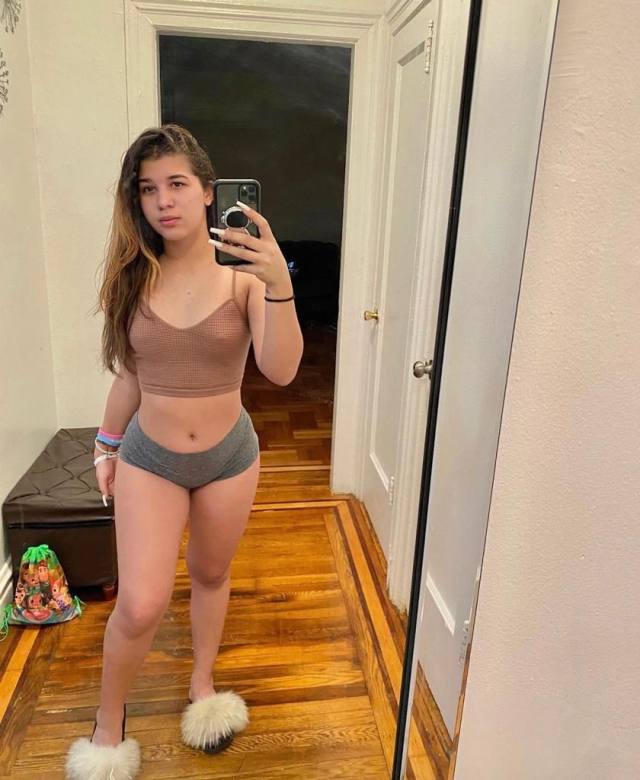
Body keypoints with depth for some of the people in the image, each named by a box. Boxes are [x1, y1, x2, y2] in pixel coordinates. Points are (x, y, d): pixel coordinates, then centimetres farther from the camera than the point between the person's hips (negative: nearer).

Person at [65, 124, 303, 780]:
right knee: (140, 605, -4)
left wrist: (279, 284, -37)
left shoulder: (243, 274, -12)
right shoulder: (135, 277, -5)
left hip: (229, 455, 0)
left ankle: (202, 686, 46)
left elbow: (281, 370, -24)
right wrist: (106, 445, 13)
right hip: (149, 457, 1)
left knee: (211, 575, 19)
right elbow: (129, 375, 5)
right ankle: (108, 725, 26)